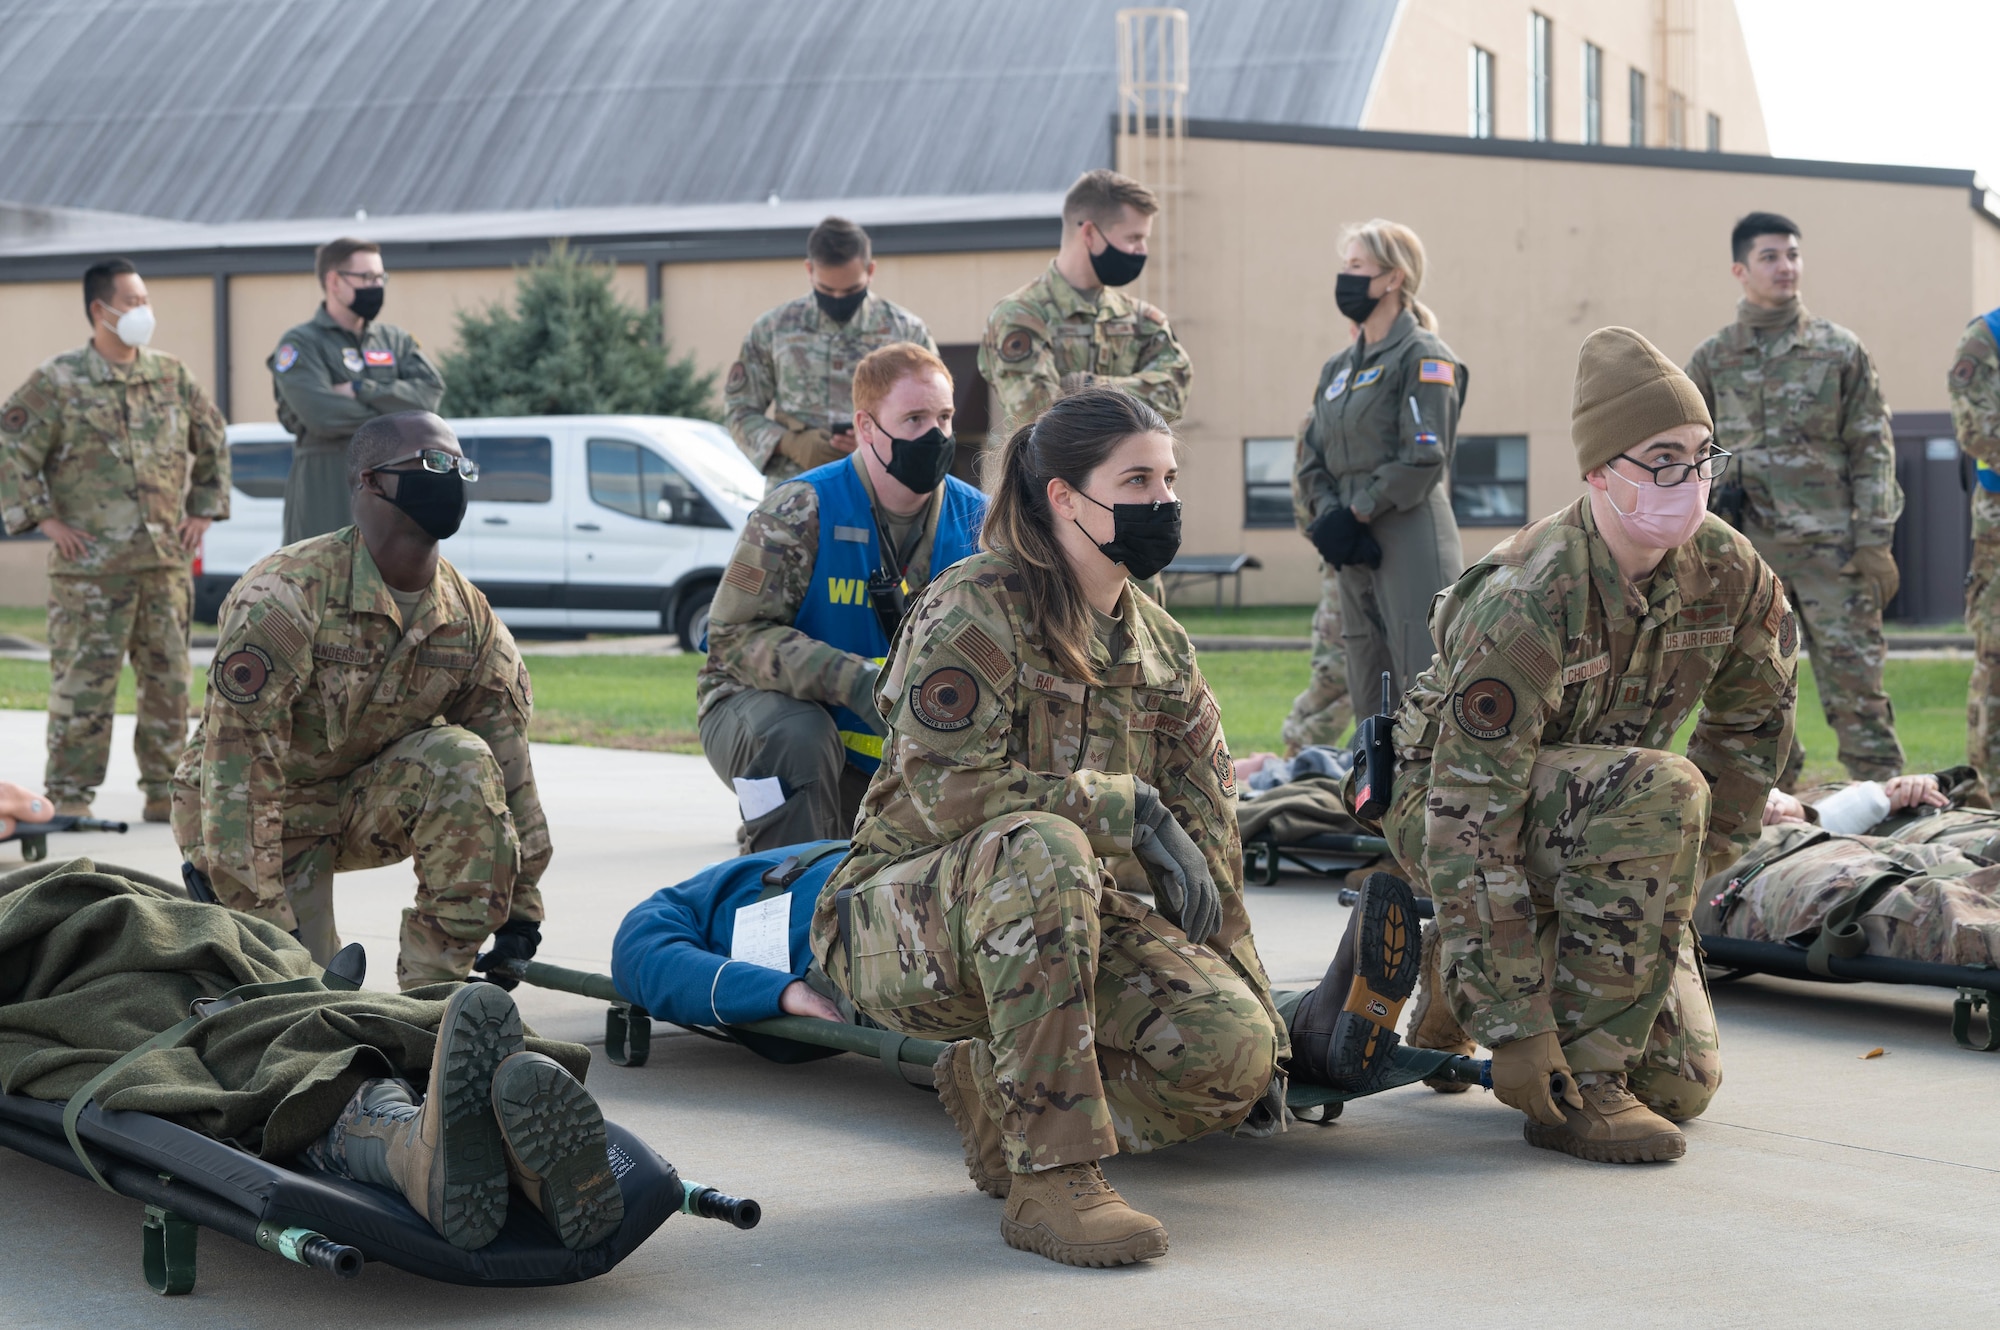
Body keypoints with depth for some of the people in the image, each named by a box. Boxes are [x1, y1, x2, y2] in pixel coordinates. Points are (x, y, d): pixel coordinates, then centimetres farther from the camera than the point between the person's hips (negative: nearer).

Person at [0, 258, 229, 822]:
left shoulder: (172, 377, 10)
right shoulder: (58, 382, -4)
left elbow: (212, 444, 22)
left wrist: (204, 510, 14)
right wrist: (45, 519, -8)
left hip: (167, 558, 5)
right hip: (89, 564, -5)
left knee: (169, 677, 8)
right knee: (83, 682, -3)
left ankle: (165, 789, 17)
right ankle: (70, 794, 5)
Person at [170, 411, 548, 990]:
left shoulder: (471, 620, -8)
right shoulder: (285, 595, -26)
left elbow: (511, 773, -3)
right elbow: (240, 767, -28)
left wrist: (519, 912, -6)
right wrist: (264, 921, -29)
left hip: (364, 801, 5)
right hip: (263, 815, -5)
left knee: (462, 764, -25)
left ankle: (433, 985, -16)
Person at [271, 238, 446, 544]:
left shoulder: (394, 339, 15)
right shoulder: (301, 344, -2)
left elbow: (431, 391, -2)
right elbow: (321, 414, -17)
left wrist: (362, 391, -13)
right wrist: (392, 417, -6)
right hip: (328, 497, -5)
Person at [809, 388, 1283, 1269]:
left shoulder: (1160, 647, 8)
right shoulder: (975, 609, -13)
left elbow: (1205, 833, 10)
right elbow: (951, 791, -23)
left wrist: (1256, 1017, 8)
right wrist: (1130, 810, -22)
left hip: (1062, 920, 6)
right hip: (907, 921, -6)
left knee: (1235, 1049, -19)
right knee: (1041, 850, -40)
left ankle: (994, 1089, 6)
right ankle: (1050, 1179, -35)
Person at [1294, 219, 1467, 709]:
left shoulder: (1424, 358, -4)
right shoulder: (1338, 369, 19)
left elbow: (1424, 458, -14)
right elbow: (1311, 461, 14)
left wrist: (1355, 514, -13)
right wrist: (1329, 517, -5)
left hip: (1412, 545, -8)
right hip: (1354, 551, 8)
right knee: (1370, 701, 9)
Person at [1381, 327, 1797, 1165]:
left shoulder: (1725, 571, -12)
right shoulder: (1524, 603, -32)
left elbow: (1756, 716, 9)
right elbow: (1471, 818, -33)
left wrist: (1688, 867, 8)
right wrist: (1511, 1026, -35)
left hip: (1588, 829, 7)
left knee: (1683, 1083, 0)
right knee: (1658, 791, -35)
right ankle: (1584, 1081, -27)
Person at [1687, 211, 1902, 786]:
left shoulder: (1840, 350, 6)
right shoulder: (1711, 360, 9)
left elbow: (1872, 450, 3)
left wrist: (1875, 543, -5)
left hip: (1830, 546, -2)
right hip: (1745, 552, 2)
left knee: (1854, 682, -6)